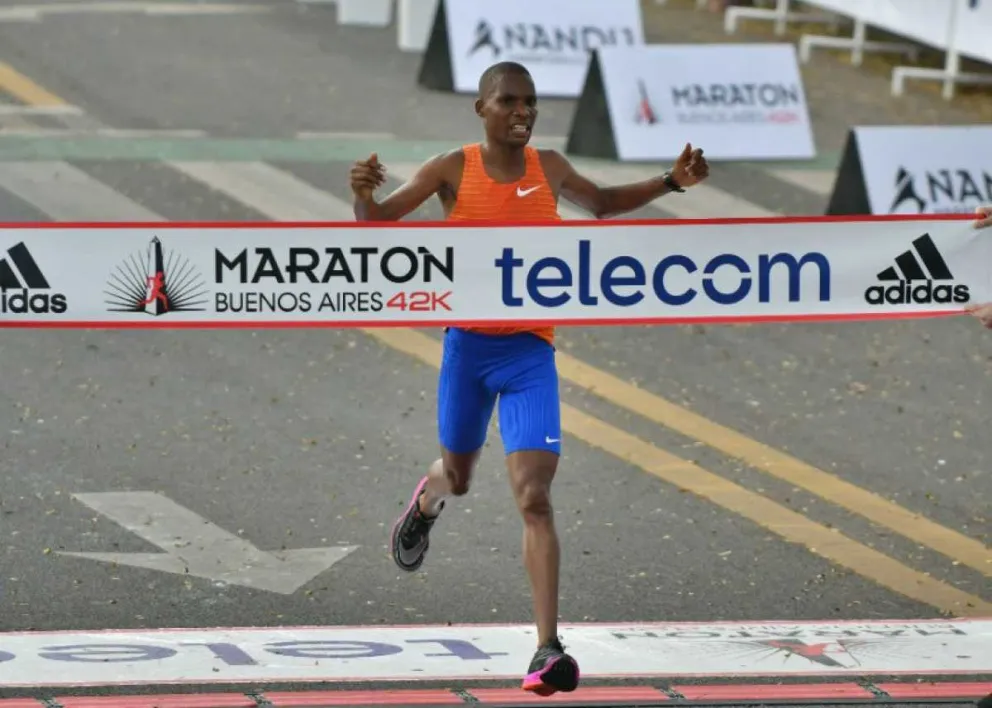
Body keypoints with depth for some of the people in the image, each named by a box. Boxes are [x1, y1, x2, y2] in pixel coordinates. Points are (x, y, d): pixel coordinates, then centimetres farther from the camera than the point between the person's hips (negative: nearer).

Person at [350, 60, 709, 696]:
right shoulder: (453, 170, -6)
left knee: (534, 498, -13)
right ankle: (428, 501, 62)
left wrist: (670, 183, 11)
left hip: (530, 353, 0)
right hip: (468, 344, 0)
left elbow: (601, 204, 23)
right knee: (460, 474, 20)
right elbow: (376, 221, -10)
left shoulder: (549, 167, 3)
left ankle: (549, 650, -18)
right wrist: (364, 194, -34)